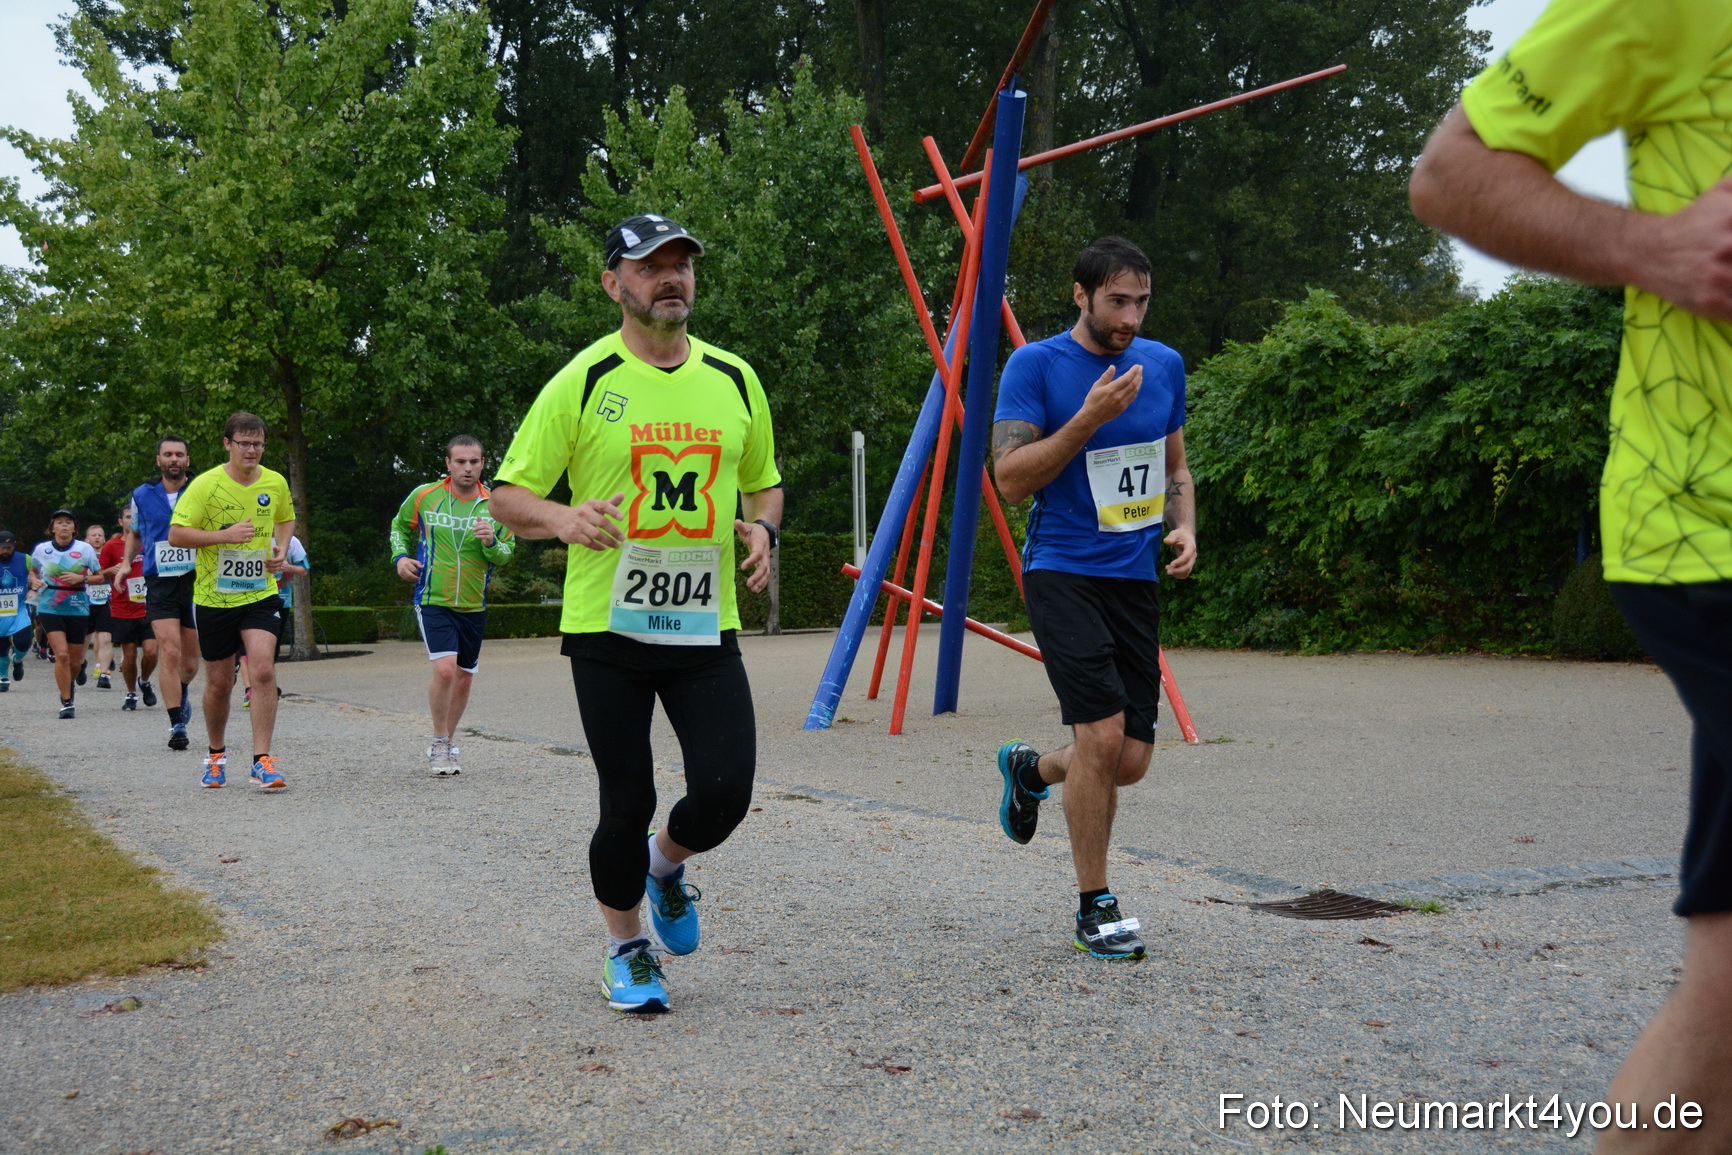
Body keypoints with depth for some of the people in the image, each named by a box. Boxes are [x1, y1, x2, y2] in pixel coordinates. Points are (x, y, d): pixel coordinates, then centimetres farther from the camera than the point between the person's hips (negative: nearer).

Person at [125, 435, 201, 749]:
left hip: (196, 582, 0)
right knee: (170, 653, -15)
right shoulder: (142, 496, 7)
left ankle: (181, 695, 41)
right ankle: (177, 726, -10)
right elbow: (135, 533, 25)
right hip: (159, 584, 0)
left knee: (190, 662, 8)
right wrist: (127, 563, 15)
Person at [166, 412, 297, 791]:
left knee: (263, 670, -17)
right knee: (219, 683, 9)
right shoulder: (205, 485, -10)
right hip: (213, 599, -1)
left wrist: (281, 549, 4)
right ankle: (216, 756, 32)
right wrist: (226, 534, -22)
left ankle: (262, 760, -12)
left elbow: (286, 518, 23)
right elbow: (175, 535, -13)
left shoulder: (275, 483, 2)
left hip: (260, 593, 1)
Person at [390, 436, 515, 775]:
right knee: (444, 668, -20)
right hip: (433, 600, -3)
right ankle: (439, 743, -3)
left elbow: (506, 554, 5)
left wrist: (491, 543, -17)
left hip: (474, 605, 4)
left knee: (464, 677, 11)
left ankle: (447, 746, 28)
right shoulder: (424, 496, -2)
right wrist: (400, 556, -2)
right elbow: (400, 527, 16)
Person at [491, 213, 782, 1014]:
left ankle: (667, 866, 28)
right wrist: (564, 518, -23)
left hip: (705, 626, 3)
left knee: (725, 792, -8)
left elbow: (763, 481, 22)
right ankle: (626, 951, 28)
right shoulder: (583, 383, -4)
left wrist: (761, 528, -1)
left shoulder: (735, 380, 8)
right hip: (607, 627, -3)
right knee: (628, 804, 2)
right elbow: (507, 496, -2)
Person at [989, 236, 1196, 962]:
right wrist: (1090, 418, -20)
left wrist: (1184, 526, 2)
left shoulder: (1164, 365, 10)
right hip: (1062, 571, -5)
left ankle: (1031, 769, 38)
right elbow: (1011, 478, -12)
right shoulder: (1035, 365, -6)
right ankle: (1094, 906, 1)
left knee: (1131, 760, 5)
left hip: (1137, 577, 6)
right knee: (1103, 734, -17)